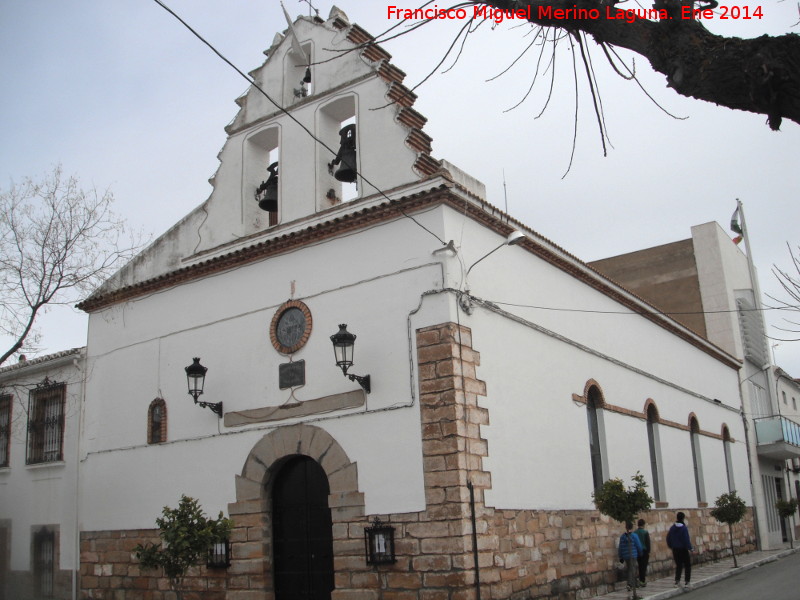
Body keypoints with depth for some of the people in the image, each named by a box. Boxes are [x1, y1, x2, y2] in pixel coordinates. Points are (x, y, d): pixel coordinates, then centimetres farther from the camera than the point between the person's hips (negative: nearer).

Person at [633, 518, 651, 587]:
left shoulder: (634, 532, 2)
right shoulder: (645, 532, -8)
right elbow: (648, 543, -8)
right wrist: (649, 552, -2)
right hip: (644, 551, -4)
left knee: (640, 567, 13)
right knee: (644, 567, -1)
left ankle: (641, 580, 13)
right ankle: (643, 582, -3)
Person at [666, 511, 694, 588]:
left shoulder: (672, 528, 3)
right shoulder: (684, 528, -15)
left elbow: (668, 538, 10)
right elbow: (686, 539, -18)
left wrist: (671, 546, 22)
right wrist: (690, 548, -10)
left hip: (675, 549, 5)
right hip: (683, 549, -5)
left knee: (678, 565, 13)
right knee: (687, 565, 8)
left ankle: (677, 581, 4)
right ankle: (687, 582, 6)